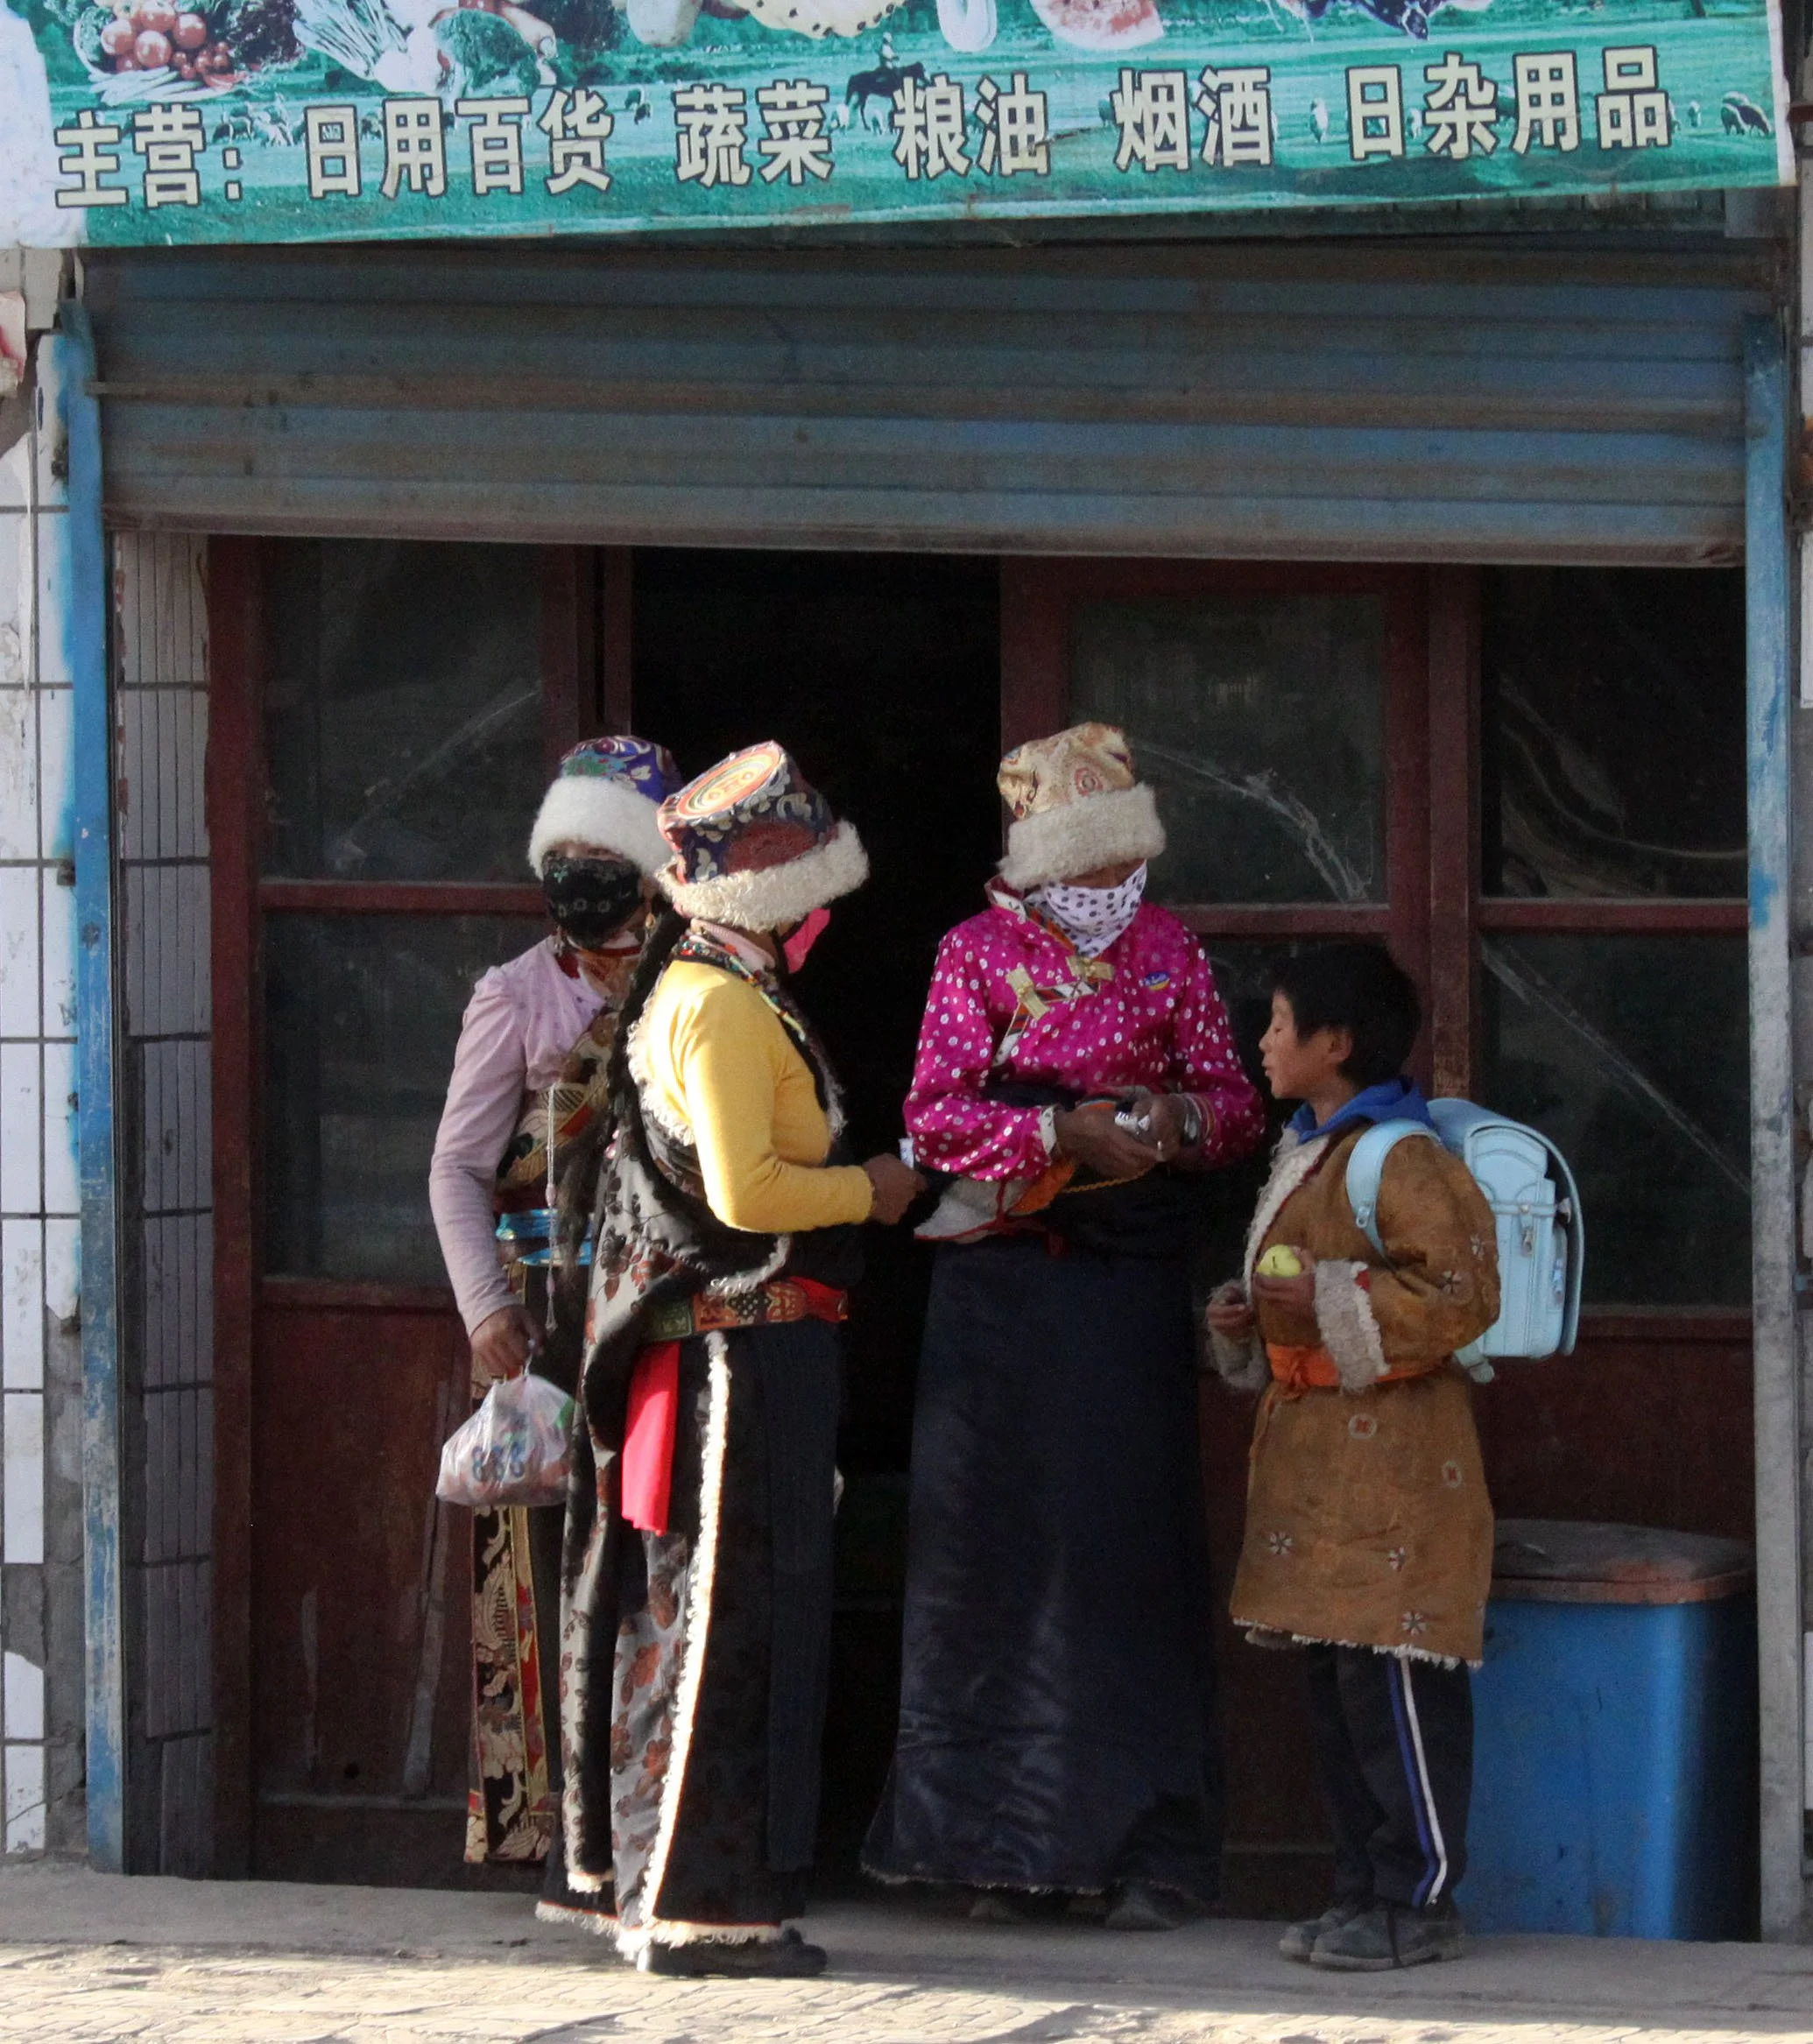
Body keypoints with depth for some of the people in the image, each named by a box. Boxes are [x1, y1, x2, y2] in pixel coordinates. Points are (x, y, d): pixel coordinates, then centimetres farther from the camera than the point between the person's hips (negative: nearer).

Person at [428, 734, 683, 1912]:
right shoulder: (518, 998, 3)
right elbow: (460, 1167, 1)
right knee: (568, 1561, -5)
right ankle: (575, 1841, -2)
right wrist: (487, 1309, -10)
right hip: (556, 1314, -3)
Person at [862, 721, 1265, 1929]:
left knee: (1130, 1545, -4)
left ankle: (1148, 1846, -2)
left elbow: (1236, 1105, 11)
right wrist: (1064, 1131, -18)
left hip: (1128, 1280, 1)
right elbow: (934, 1113, -4)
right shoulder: (979, 951, 5)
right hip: (1001, 1277, -1)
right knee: (999, 1543, -2)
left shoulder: (1168, 949, 10)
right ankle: (1010, 1839, 3)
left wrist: (1180, 1118, -11)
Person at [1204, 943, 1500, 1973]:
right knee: (1336, 1682, 11)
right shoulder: (1308, 1154, 18)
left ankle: (1421, 1901, -4)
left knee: (1394, 1683, -9)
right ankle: (1365, 1886, 17)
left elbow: (1461, 1295, -20)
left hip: (1392, 1461, -10)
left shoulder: (1404, 1159, -13)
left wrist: (1327, 1302, -22)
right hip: (1315, 1450, 10)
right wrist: (1250, 1321, 12)